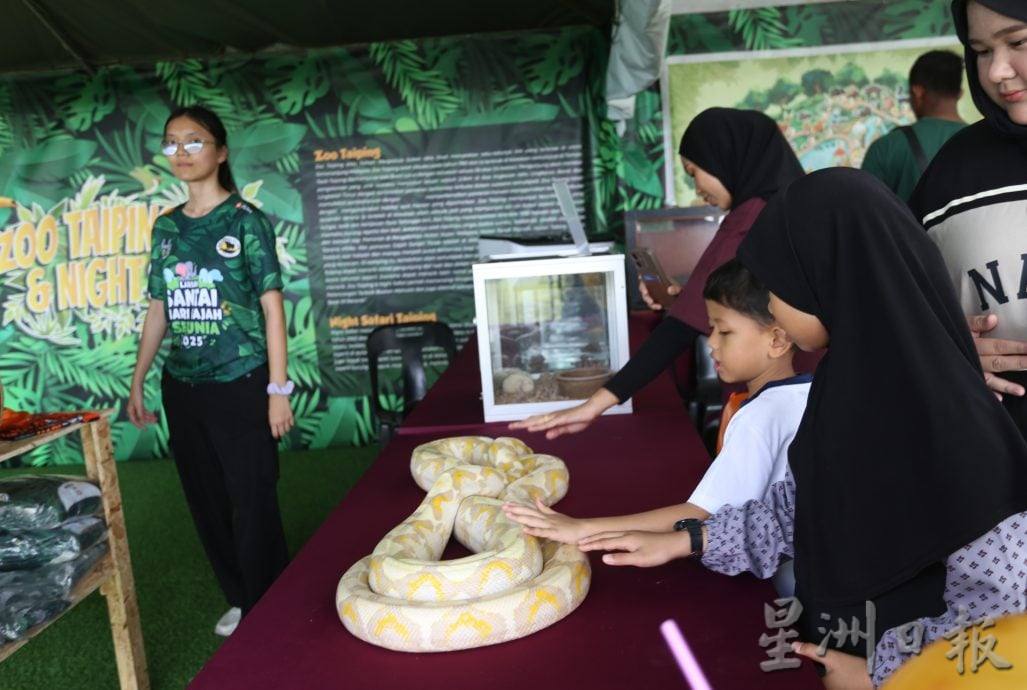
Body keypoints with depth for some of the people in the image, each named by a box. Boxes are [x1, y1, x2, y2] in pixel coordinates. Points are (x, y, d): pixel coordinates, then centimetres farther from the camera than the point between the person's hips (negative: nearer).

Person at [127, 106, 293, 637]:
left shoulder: (245, 221, -5)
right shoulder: (166, 227, 9)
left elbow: (271, 306, -7)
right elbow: (159, 310, 14)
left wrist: (277, 388, -12)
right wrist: (137, 382, 13)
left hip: (241, 386, -5)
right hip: (182, 389, 5)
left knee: (252, 503, 1)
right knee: (207, 503, 13)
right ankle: (240, 600, 31)